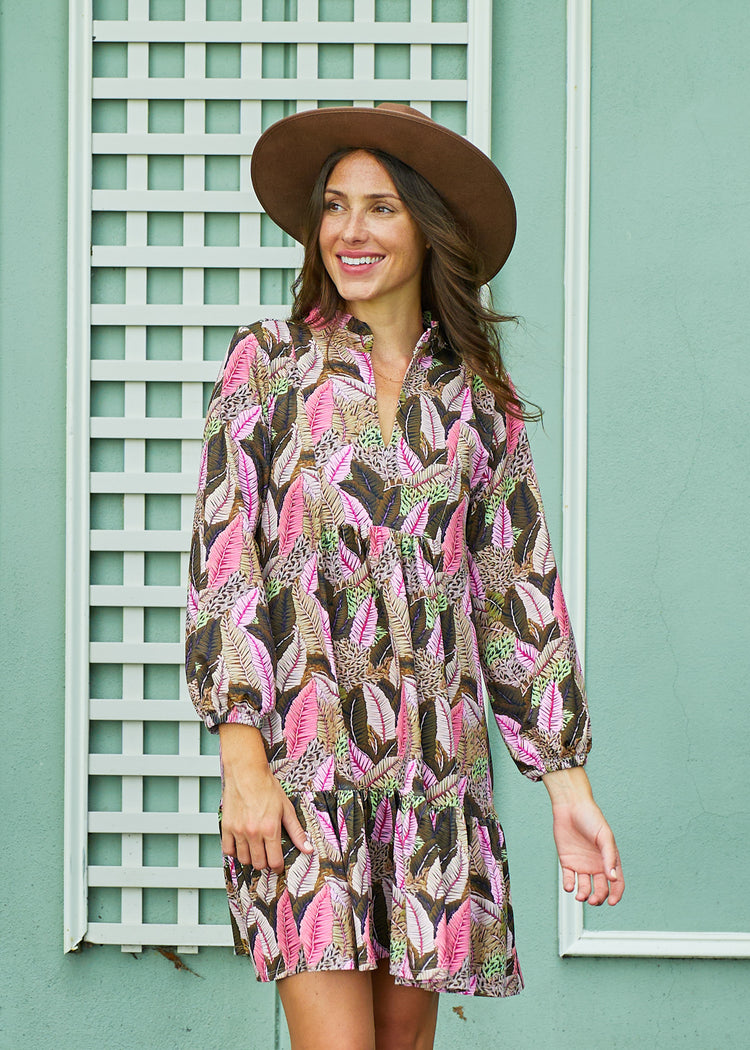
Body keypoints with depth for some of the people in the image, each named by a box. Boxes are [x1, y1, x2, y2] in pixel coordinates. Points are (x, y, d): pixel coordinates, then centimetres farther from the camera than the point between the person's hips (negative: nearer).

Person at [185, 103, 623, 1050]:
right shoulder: (267, 363, 3)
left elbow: (522, 589, 10)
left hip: (435, 760, 3)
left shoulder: (479, 396, 9)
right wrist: (242, 759, -11)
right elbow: (221, 555, -2)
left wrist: (568, 780, 5)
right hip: (296, 756, -3)